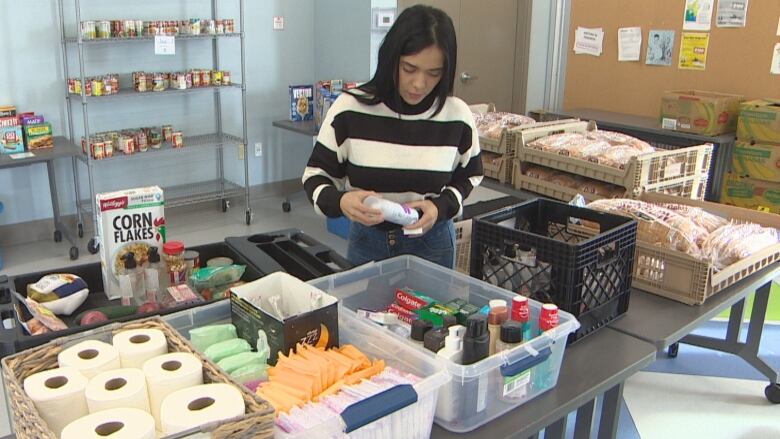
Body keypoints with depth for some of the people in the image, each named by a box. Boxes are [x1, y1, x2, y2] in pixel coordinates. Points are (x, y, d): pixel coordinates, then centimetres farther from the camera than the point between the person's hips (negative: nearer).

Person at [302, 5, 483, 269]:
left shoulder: (457, 116, -10)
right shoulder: (350, 109, -14)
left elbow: (469, 175, 6)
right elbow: (315, 175, -7)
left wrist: (441, 206, -13)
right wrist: (340, 201, -29)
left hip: (432, 243, 1)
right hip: (367, 240, 0)